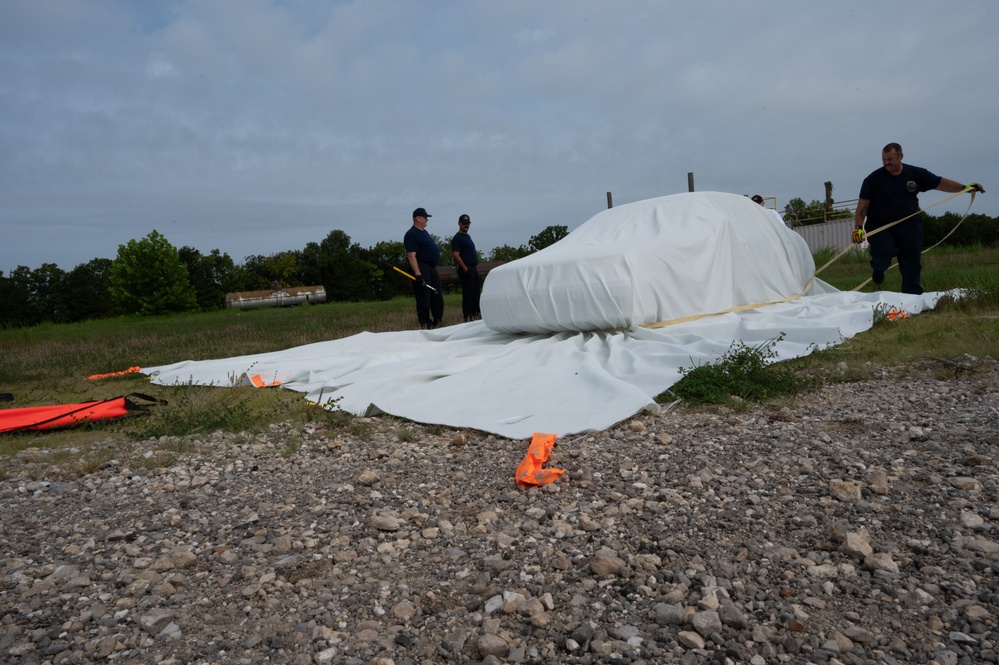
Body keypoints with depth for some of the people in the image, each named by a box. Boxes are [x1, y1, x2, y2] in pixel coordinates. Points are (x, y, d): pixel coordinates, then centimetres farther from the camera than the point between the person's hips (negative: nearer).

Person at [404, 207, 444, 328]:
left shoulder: (424, 232, 18)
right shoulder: (411, 234, -12)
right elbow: (411, 256, -20)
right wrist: (417, 274, -27)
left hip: (432, 267, 10)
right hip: (422, 268, -10)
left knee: (437, 297, 13)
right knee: (424, 298, -7)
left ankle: (437, 322, 22)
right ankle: (425, 324, -3)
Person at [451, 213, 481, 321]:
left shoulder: (468, 236, 19)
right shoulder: (457, 238, -9)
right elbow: (455, 255, -17)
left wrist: (476, 266, 16)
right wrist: (465, 269, -19)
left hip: (473, 268, 9)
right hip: (466, 269, -9)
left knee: (475, 292, 12)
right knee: (468, 293, -8)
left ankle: (476, 313, 19)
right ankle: (468, 316, -6)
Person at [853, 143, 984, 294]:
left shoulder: (916, 174, 1)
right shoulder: (873, 179, -9)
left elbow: (940, 183, 11)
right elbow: (863, 206, -11)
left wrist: (965, 187, 4)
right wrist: (858, 228, -22)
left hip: (909, 227, 3)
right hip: (879, 227, -3)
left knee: (912, 264, 2)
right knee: (883, 252, -25)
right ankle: (878, 268, 13)